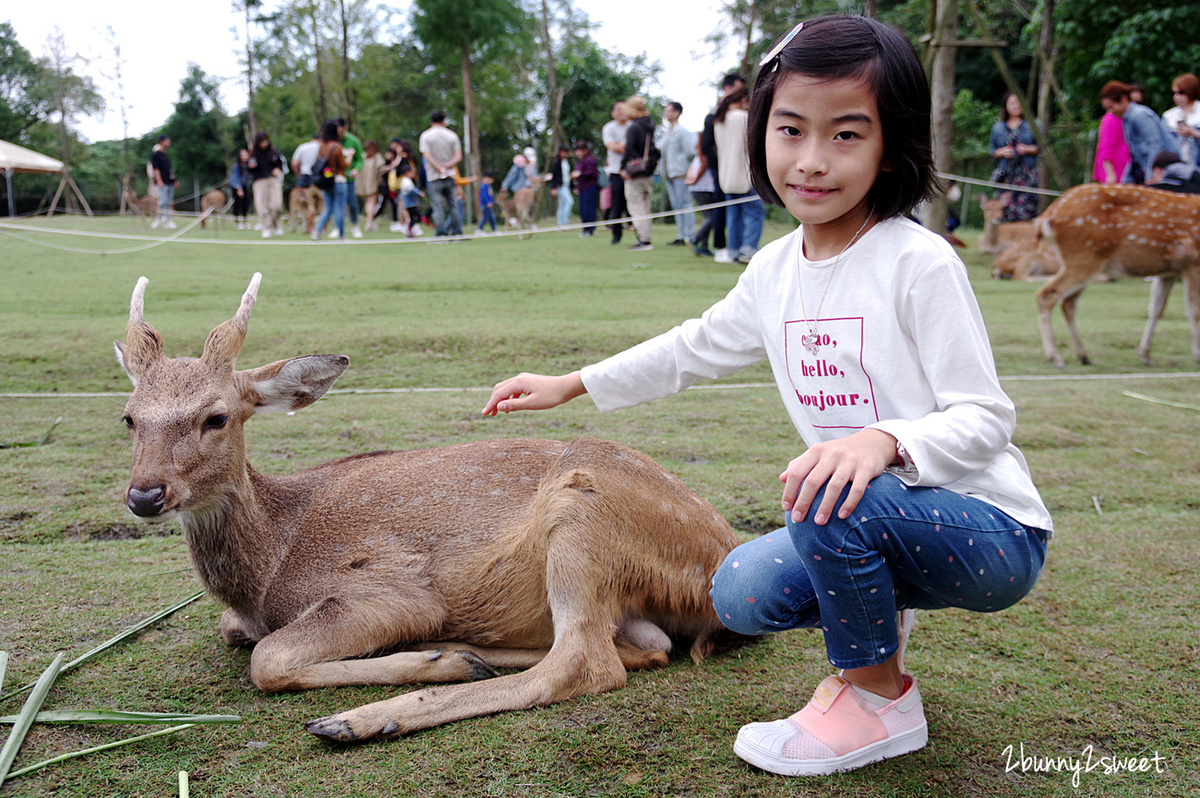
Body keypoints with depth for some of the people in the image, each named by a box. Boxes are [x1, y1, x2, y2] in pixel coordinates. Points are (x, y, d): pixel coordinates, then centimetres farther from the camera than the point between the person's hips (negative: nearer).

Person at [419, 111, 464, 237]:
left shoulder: (425, 136, -1)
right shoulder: (452, 135, 7)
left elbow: (427, 157, -12)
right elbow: (458, 157, -2)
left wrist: (440, 169, -13)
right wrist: (446, 167, -10)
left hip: (434, 177, -2)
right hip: (450, 177, 2)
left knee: (438, 206, -4)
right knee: (451, 205, 10)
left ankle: (440, 234, -10)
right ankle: (456, 231, 12)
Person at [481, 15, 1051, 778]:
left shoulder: (920, 263, -18)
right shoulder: (775, 272, 3)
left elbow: (985, 418, -19)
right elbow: (695, 349, 20)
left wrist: (884, 440, -40)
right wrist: (570, 384, 22)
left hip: (991, 529, -6)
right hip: (868, 522, 7)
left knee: (835, 501, -33)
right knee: (743, 592, -7)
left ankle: (882, 701, -8)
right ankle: (876, 619, 21)